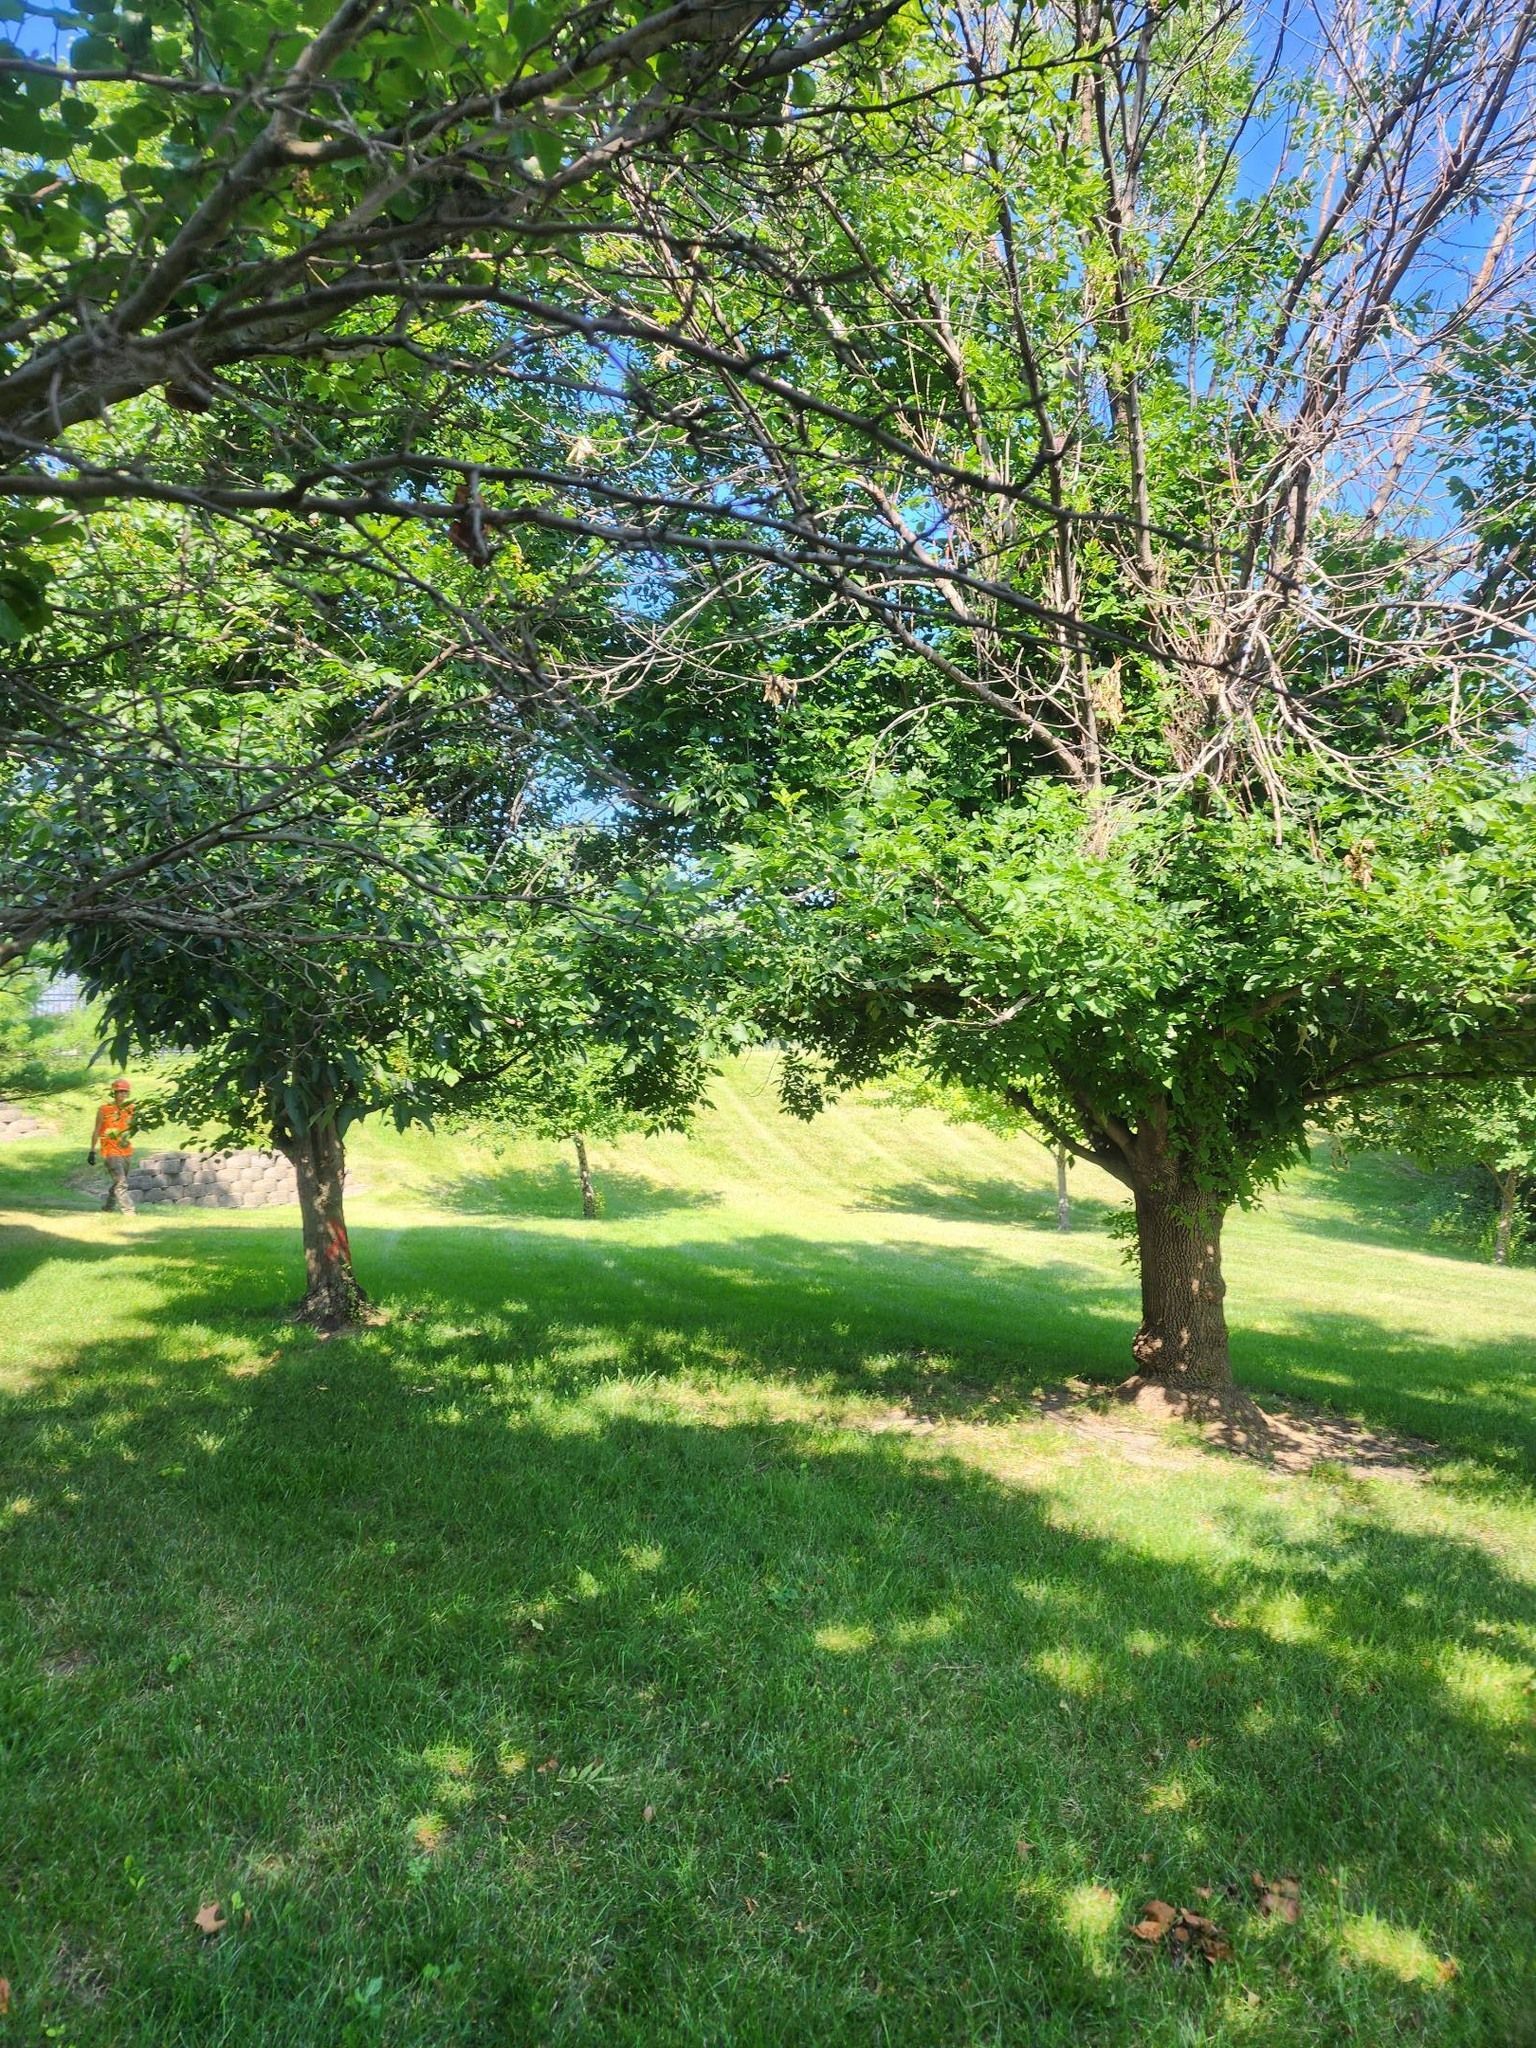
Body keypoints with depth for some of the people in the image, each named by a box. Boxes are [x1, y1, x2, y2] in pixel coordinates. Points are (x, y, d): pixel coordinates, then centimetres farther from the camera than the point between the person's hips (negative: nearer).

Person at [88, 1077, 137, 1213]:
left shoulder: (131, 1109, 2)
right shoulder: (104, 1110, -8)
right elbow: (96, 1131, -2)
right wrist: (92, 1151, -3)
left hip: (126, 1151, 5)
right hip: (110, 1151, -5)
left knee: (118, 1181, 18)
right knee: (120, 1182, -13)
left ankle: (109, 1205, 36)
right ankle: (127, 1210, -14)